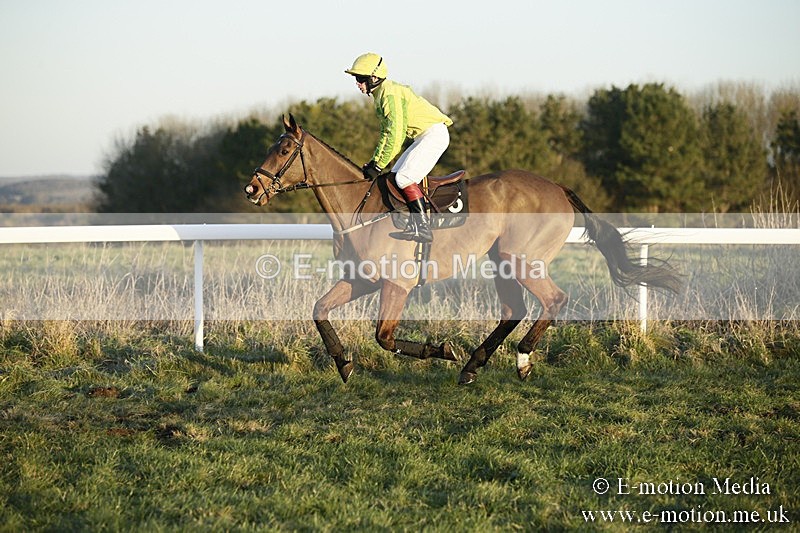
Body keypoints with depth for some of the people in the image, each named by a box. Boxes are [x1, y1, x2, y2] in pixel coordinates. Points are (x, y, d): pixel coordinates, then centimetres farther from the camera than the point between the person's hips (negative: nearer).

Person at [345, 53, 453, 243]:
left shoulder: (390, 94, -19)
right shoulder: (380, 95, 14)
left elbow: (396, 134, -23)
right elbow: (386, 132, 21)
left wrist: (379, 165, -19)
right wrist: (374, 161, 13)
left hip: (434, 133, -11)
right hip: (423, 136, 11)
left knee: (404, 177, -19)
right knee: (395, 176, 8)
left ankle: (423, 227, -19)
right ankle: (414, 222, 7)